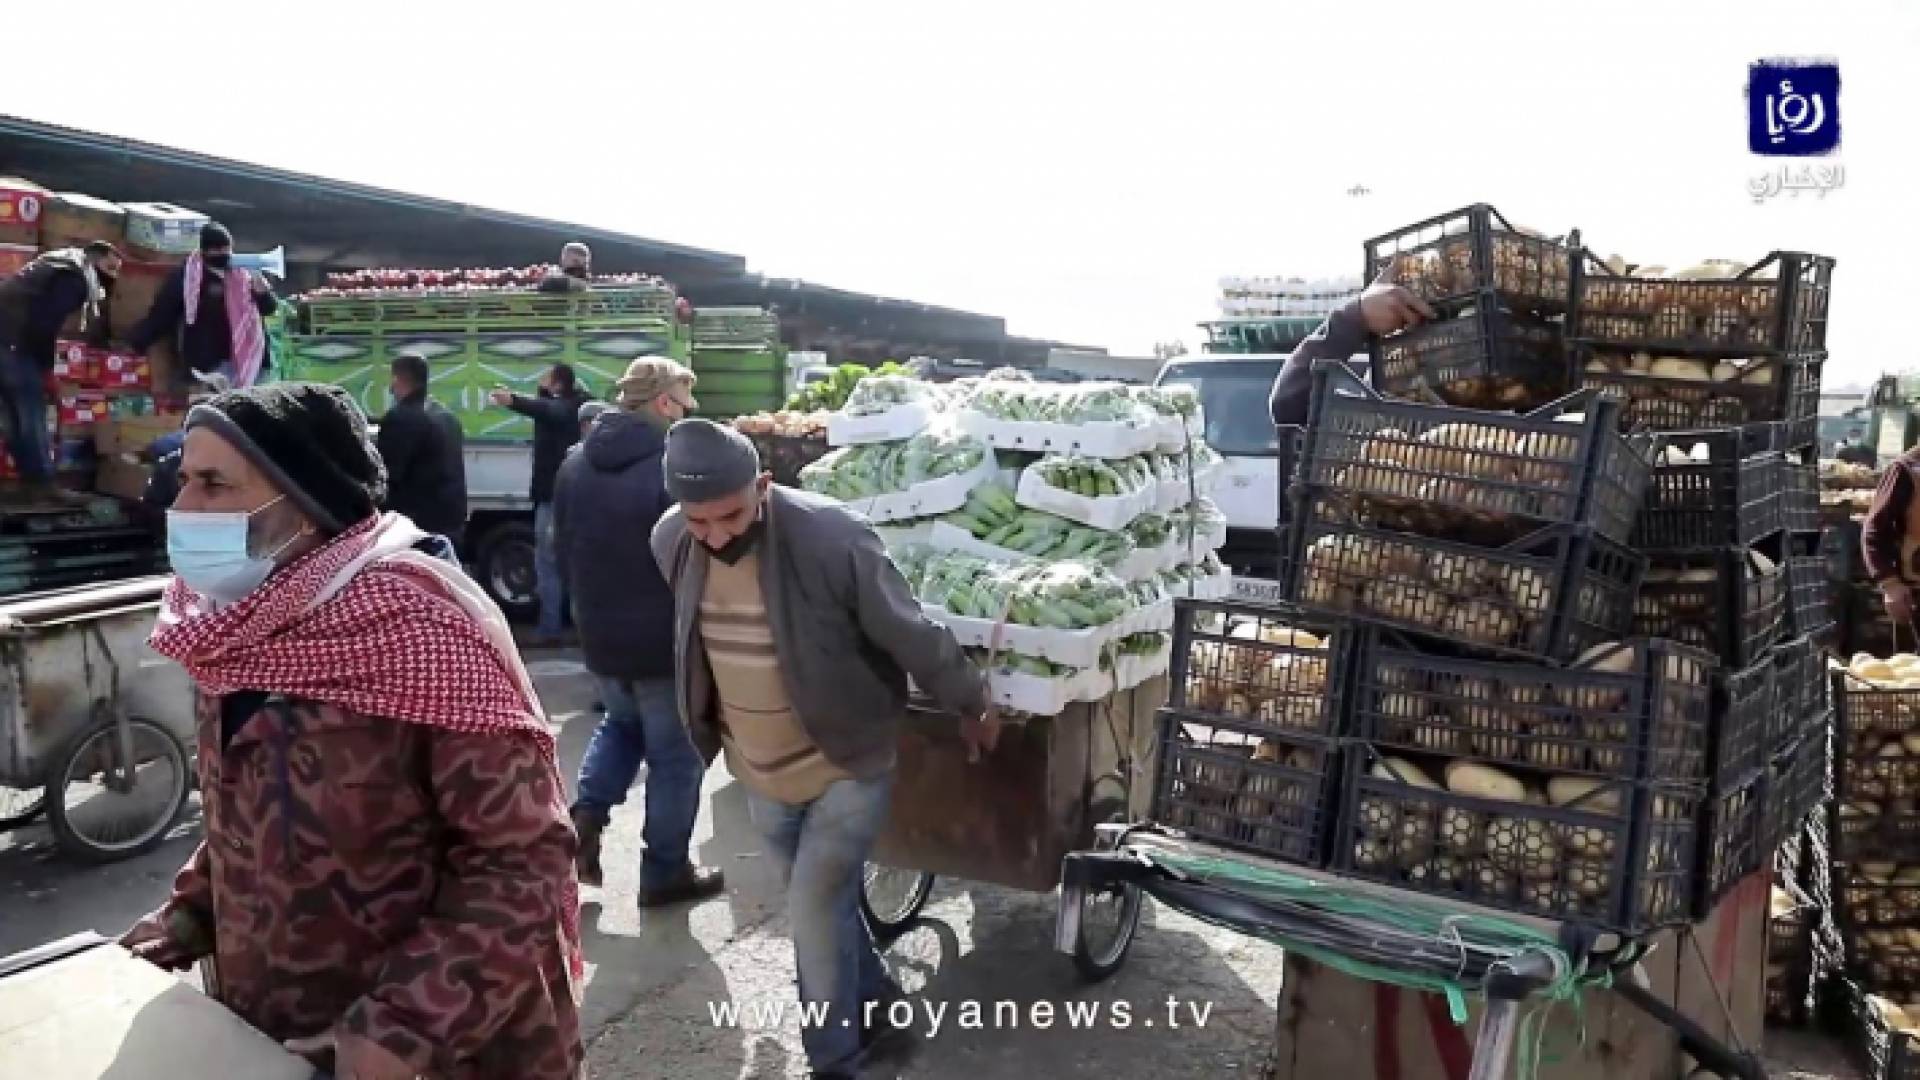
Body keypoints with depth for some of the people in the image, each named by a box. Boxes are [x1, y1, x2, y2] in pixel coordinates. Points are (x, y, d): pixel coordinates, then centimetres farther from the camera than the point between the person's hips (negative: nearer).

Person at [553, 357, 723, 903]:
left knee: (622, 723, 30)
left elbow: (563, 551, 14)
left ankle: (586, 812, 11)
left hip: (600, 635, 7)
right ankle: (665, 871, 17)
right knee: (675, 755, 9)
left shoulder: (575, 464, 5)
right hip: (667, 638, -6)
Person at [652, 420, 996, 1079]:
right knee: (823, 905, 21)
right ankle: (872, 1002, 47)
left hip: (847, 765, -5)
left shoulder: (832, 538, -29)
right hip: (759, 773, 6)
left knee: (815, 915, -1)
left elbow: (912, 635, -16)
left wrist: (970, 706, -4)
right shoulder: (671, 542, -12)